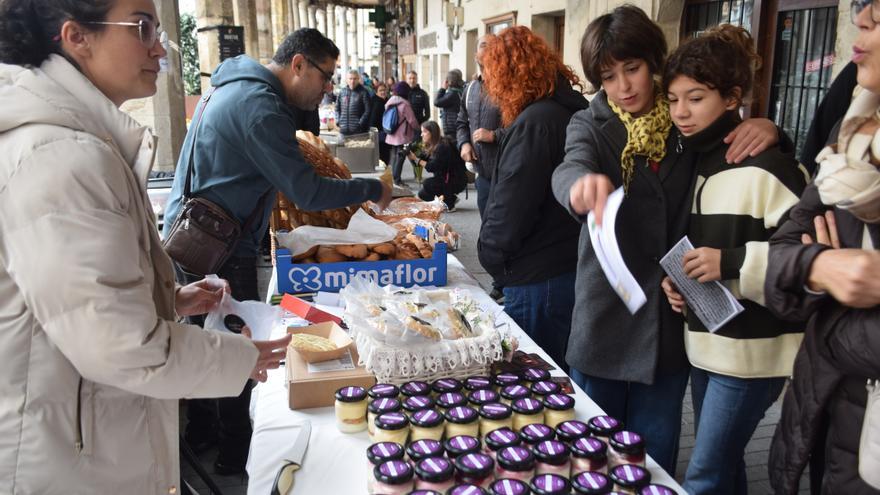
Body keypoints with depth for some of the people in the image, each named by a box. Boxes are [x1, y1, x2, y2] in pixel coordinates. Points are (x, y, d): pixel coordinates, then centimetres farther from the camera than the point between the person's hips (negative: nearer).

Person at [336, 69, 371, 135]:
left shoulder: (363, 92, -4)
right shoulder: (342, 92, 11)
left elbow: (367, 110, -9)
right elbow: (337, 108, 18)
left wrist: (360, 123, -15)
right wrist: (338, 121, 5)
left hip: (358, 130, -5)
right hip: (344, 130, 5)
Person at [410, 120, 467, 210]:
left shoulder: (443, 146, -23)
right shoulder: (430, 146, 5)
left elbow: (432, 167, -26)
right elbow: (418, 162, 2)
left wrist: (416, 159, -23)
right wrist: (409, 155, -15)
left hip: (457, 181, -9)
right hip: (444, 179, 10)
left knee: (427, 184, -24)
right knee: (422, 195, 7)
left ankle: (449, 203, -7)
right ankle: (451, 198, 17)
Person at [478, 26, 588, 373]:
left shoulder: (534, 124, -20)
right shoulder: (573, 111, 9)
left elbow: (510, 209, -21)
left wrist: (490, 255, -3)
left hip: (538, 280, -9)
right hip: (572, 270, 9)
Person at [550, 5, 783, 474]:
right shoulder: (590, 125, -2)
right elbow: (569, 168, -25)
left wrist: (769, 131, -11)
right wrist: (583, 183, -49)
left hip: (669, 323, 2)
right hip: (604, 321, -1)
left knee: (654, 460, 14)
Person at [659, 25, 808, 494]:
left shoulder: (766, 166, -16)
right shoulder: (694, 162, 10)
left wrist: (733, 263, -25)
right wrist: (674, 277, 4)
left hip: (750, 351, -8)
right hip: (704, 342, 8)